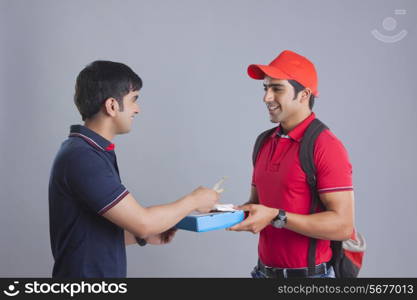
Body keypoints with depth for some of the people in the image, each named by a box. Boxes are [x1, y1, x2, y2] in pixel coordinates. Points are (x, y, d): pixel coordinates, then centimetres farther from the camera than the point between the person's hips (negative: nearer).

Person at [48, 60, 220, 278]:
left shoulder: (91, 152, 6)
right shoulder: (81, 157, -23)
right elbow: (141, 221, -23)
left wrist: (146, 235, 2)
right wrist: (193, 200, -10)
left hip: (105, 272, 8)